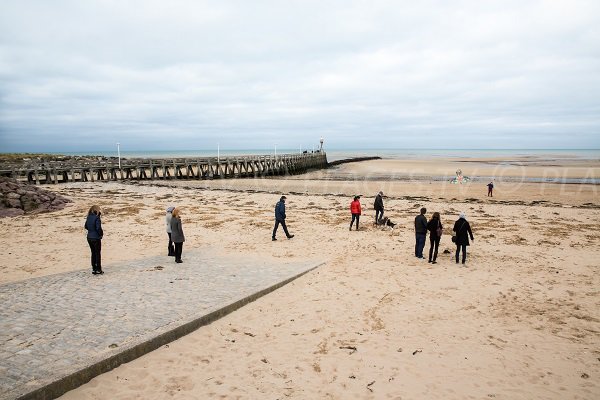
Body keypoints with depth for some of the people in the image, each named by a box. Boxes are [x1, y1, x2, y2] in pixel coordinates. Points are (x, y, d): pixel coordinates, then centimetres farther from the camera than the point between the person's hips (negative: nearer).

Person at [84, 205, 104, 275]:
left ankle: (94, 269, 20)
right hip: (96, 238, -6)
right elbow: (98, 228, -22)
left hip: (89, 237, 6)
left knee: (93, 253, 16)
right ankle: (98, 270, 9)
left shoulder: (88, 217, 4)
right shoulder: (96, 217, -18)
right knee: (98, 254, 5)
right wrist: (101, 234, -6)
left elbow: (86, 226, 11)